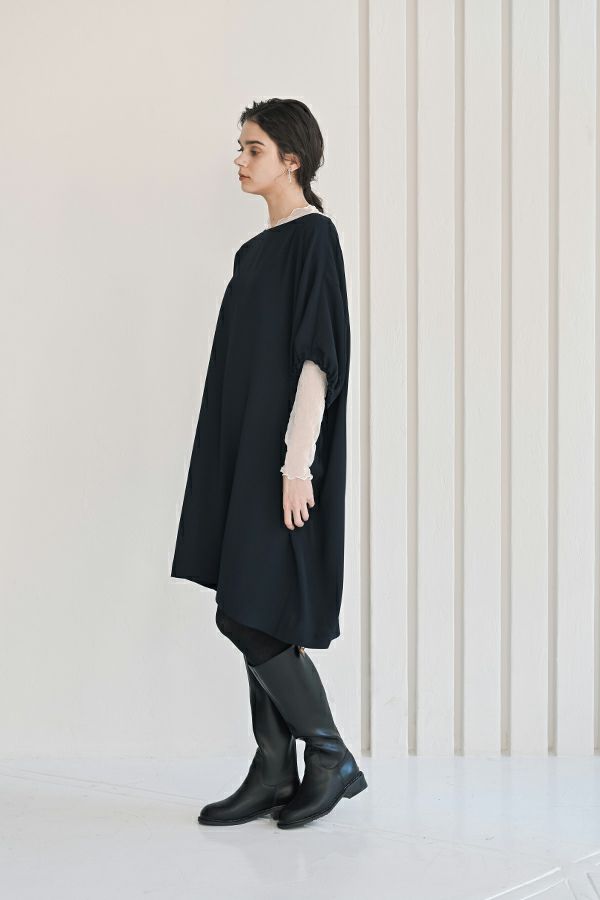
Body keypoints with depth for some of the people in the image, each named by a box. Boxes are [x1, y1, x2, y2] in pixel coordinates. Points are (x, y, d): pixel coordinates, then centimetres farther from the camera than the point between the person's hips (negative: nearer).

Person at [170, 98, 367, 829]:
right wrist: (247, 458, 18)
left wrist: (297, 463, -22)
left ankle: (332, 758, 5)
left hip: (281, 450, -9)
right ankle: (274, 773, 13)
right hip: (245, 449, 9)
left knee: (251, 615, -9)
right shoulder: (260, 248, 16)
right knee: (255, 617, 7)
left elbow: (318, 355, -17)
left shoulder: (314, 236, -11)